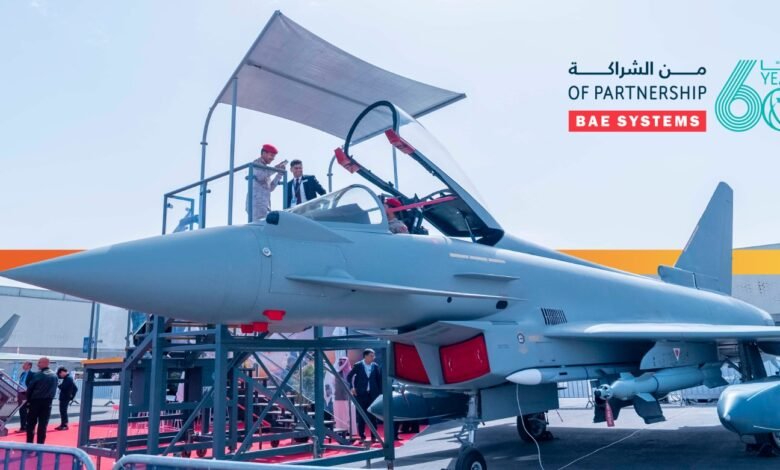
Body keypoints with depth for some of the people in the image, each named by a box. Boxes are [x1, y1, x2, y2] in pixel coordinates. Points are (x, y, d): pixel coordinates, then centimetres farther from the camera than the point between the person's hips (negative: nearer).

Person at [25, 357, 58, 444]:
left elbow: (30, 388, -7)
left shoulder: (37, 375, -11)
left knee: (31, 423, 7)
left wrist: (28, 399, 5)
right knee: (43, 424, 6)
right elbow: (54, 390, 7)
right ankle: (40, 443, 5)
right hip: (48, 402, 4)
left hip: (36, 401, -4)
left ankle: (29, 443, 7)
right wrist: (50, 398, 13)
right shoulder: (54, 376, 5)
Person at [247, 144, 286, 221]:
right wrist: (275, 168, -13)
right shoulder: (256, 164, 2)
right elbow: (260, 177, -20)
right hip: (257, 203, -9)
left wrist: (279, 173, 16)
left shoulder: (265, 168, 26)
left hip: (265, 205, 9)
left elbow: (271, 188, 23)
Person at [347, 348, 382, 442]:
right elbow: (349, 377, 4)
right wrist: (352, 387, -5)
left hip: (373, 394, 2)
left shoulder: (375, 366, 3)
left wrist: (380, 393, 1)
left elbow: (379, 379, 6)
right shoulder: (358, 366, -3)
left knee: (373, 416, 3)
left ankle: (373, 436, 10)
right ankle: (362, 436, 11)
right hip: (361, 394, -1)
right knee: (361, 416, 2)